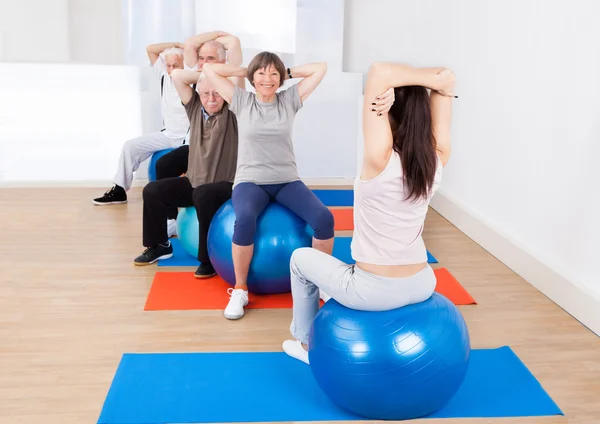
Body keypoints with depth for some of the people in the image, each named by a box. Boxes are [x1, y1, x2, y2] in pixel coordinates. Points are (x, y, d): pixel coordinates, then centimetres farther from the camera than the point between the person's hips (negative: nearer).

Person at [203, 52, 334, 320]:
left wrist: (288, 73, 9)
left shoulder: (289, 100, 7)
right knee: (244, 220, -37)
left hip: (287, 181, 2)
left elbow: (321, 68, 5)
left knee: (324, 218, -26)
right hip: (250, 181, -2)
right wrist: (246, 72, 7)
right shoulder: (241, 101, 5)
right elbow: (209, 69, 2)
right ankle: (240, 289, -16)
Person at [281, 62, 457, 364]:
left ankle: (308, 343, 40)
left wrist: (434, 81, -25)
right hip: (422, 286, 6)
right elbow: (445, 80, -4)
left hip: (375, 293, -5)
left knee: (301, 259, 25)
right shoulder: (437, 160, -11)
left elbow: (380, 72, -31)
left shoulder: (380, 161, -27)